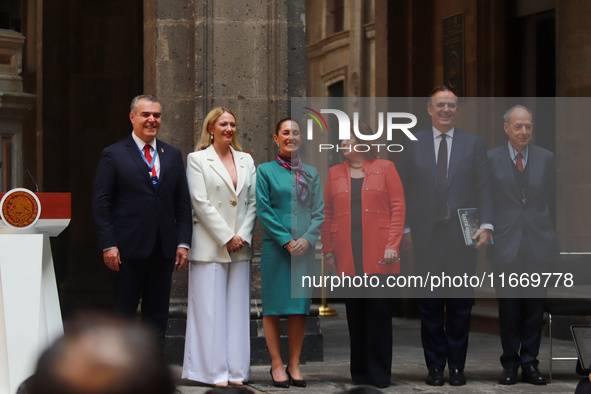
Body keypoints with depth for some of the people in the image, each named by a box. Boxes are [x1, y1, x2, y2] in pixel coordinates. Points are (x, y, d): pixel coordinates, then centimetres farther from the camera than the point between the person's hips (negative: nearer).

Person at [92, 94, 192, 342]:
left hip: (164, 250, 4)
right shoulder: (113, 154, 1)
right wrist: (108, 245, -11)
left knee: (157, 313, 7)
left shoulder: (173, 156, 13)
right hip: (129, 250, -4)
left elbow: (183, 203, 12)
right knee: (124, 313, 2)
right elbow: (101, 203, -3)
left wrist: (183, 242, 2)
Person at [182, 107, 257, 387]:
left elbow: (252, 202, 10)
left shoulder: (246, 161, 14)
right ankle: (215, 371, 1)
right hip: (209, 246, -4)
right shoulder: (197, 159, 0)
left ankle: (236, 370, 9)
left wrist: (243, 236, -4)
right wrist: (226, 237, -11)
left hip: (240, 247, 4)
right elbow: (200, 203, -8)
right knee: (210, 309, -4)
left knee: (237, 309, 5)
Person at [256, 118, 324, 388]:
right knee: (273, 305, -1)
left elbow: (319, 212, 7)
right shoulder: (266, 171, 2)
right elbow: (263, 211, -4)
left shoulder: (311, 173, 12)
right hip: (275, 247, -3)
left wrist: (307, 239, -9)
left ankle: (294, 364, 10)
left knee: (299, 306, 3)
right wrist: (286, 241, -12)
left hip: (304, 247, 3)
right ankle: (277, 364, 6)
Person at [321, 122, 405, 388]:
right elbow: (327, 214, 11)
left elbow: (398, 207, 0)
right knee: (355, 315, 5)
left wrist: (392, 245, -9)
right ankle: (359, 373, 11)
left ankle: (380, 375, 5)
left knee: (379, 313, -1)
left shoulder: (385, 168, 5)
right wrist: (328, 251, 4)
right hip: (347, 258, 2)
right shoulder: (334, 173, 13)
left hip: (378, 256, -2)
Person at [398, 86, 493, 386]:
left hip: (462, 237, 0)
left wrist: (486, 225, -9)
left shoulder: (474, 144, 8)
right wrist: (405, 229, -1)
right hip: (427, 237, 0)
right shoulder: (413, 144, 7)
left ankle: (457, 366, 12)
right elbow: (404, 190, 6)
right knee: (430, 306, 4)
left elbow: (483, 189, 3)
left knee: (460, 305, 4)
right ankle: (435, 366, 12)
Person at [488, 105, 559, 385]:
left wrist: (548, 233, 9)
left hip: (539, 244, 2)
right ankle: (510, 364, 13)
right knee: (509, 307, 3)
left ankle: (529, 363, 12)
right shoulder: (491, 159, 1)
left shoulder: (546, 158, 7)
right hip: (506, 244, -2)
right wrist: (489, 232, 0)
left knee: (535, 307, 4)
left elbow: (551, 199, 11)